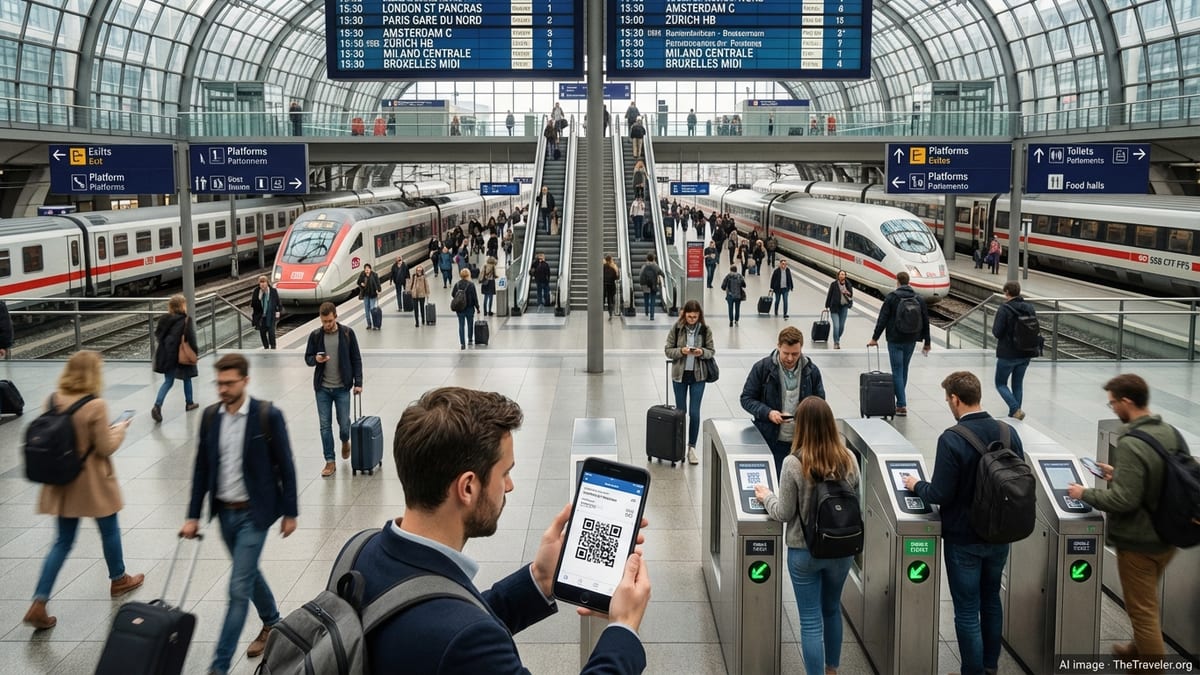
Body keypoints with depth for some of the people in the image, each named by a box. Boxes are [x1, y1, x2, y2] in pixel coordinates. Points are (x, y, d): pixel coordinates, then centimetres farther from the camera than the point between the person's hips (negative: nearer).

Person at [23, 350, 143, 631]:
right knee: (109, 531, 19)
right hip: (93, 483, -5)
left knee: (63, 541, 13)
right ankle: (118, 579, 40)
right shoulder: (95, 405, -23)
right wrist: (119, 429, 1)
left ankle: (39, 604, 6)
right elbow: (105, 448, -17)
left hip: (63, 482, 5)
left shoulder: (53, 400, -5)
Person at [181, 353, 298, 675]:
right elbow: (201, 468, 6)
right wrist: (193, 516, 5)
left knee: (239, 587, -5)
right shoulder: (210, 416, 0)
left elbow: (285, 466, -8)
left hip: (254, 513, -5)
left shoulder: (268, 415, -14)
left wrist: (289, 512, -5)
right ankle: (272, 623, 46)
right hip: (225, 512, 5)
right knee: (249, 574, 21)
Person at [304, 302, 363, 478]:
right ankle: (330, 461, 11)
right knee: (325, 425, 3)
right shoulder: (315, 335, -1)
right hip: (322, 388, 1)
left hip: (342, 387, -1)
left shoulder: (347, 333, -5)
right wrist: (315, 359, -17)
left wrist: (358, 382, -6)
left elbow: (356, 359, 0)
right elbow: (307, 358, 7)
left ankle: (345, 442, 39)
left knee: (343, 422, 5)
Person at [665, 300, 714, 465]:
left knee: (694, 413, -3)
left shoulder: (705, 330, -4)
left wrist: (702, 352, -19)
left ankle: (692, 448, 6)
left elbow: (711, 351, 2)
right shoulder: (676, 328, -6)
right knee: (680, 411, 12)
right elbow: (668, 350, -3)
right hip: (679, 374, 0)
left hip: (698, 376, 0)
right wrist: (681, 351, -21)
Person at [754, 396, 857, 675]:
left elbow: (784, 514, -13)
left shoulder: (793, 463, -20)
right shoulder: (849, 459, -8)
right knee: (832, 610, 25)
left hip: (804, 551, -4)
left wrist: (766, 497, 6)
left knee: (811, 620, 7)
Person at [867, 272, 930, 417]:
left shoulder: (892, 297, -8)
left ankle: (902, 405, -8)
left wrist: (875, 338, -5)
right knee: (904, 369, 18)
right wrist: (926, 342, 14)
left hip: (895, 340, -5)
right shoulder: (918, 299, 5)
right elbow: (925, 321, 7)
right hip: (911, 340, 5)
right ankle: (900, 399, 28)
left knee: (897, 371, -3)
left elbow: (882, 319, -10)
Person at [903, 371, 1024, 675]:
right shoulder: (1008, 433, -4)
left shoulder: (951, 439, -22)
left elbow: (940, 494, -21)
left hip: (963, 539, -6)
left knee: (967, 611, 5)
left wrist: (917, 485, -2)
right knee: (991, 600, 23)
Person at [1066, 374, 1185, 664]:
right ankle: (1141, 650, 46)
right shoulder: (1172, 433, 0)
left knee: (1142, 609, 6)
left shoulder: (1130, 445, -26)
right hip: (1169, 536, 9)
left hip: (1138, 541, -9)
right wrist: (1118, 474, 14)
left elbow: (1123, 500, -27)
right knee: (1148, 602, 28)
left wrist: (1085, 494, -13)